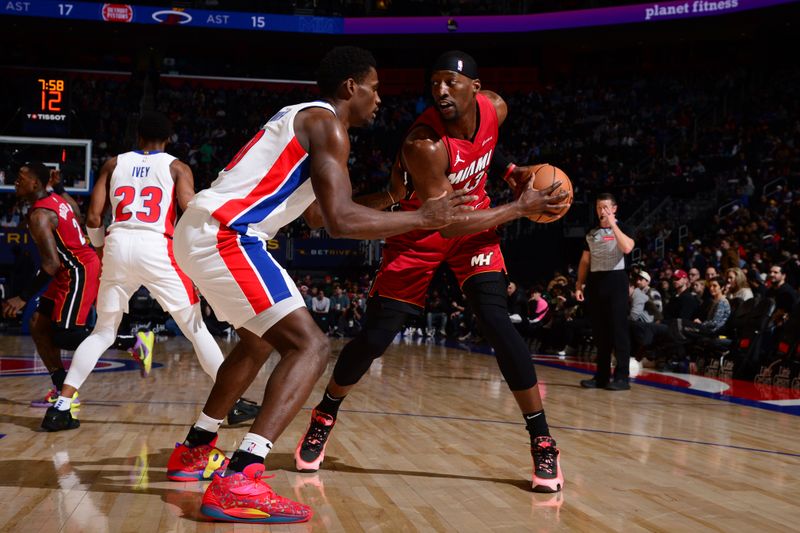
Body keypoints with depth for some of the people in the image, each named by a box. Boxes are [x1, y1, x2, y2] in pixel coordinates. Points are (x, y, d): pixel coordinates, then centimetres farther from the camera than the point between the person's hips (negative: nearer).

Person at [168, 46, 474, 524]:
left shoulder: (305, 120, 23)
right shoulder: (326, 123, -8)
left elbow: (320, 215, 31)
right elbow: (340, 222, -19)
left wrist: (392, 195, 27)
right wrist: (422, 218, -10)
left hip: (205, 231, 11)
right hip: (223, 235, -11)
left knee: (263, 338, 29)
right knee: (311, 345, -13)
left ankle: (196, 449, 38)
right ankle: (237, 483, -22)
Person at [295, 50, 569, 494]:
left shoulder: (495, 108, -14)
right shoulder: (423, 143, -32)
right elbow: (446, 222, -30)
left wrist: (510, 170, -3)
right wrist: (520, 208, -25)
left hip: (474, 219, 3)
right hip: (421, 233, -3)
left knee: (496, 323, -14)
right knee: (376, 335, -2)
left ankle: (542, 441, -4)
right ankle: (323, 419, 23)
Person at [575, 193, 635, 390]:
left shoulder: (622, 229, 1)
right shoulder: (591, 233, 16)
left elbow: (627, 248, -21)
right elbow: (585, 262, 17)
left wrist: (613, 224, -17)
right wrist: (579, 285, 9)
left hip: (615, 280, -5)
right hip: (595, 281, 5)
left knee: (618, 329, -7)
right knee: (599, 331, 7)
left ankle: (622, 377, -6)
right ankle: (601, 376, 12)